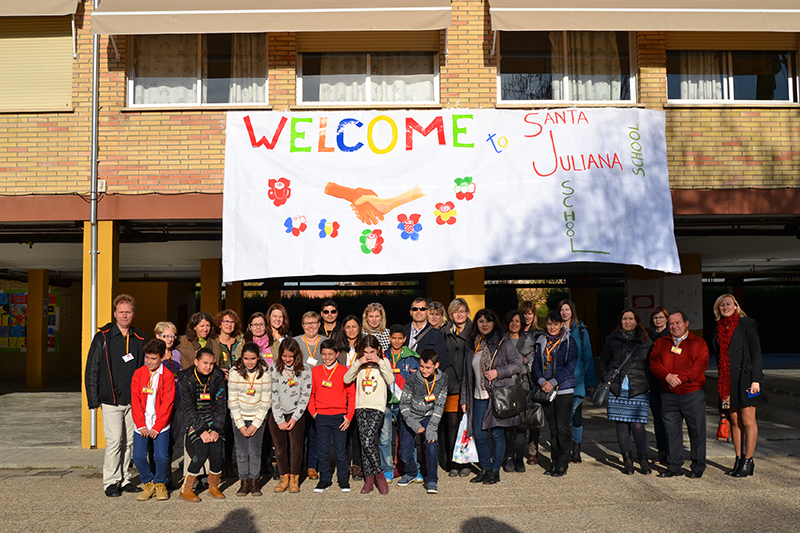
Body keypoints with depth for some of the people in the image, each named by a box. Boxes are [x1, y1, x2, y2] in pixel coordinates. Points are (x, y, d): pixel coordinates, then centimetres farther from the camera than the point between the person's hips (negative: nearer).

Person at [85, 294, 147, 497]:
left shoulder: (140, 340, 9)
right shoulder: (103, 338, 0)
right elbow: (92, 369, 1)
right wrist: (93, 398, -4)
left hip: (134, 401, 3)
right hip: (111, 400, -3)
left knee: (129, 441, 8)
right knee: (114, 440, -6)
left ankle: (124, 479, 20)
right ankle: (111, 482, 8)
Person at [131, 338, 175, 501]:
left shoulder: (167, 376, -2)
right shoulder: (138, 373, 5)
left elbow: (167, 403, -5)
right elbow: (135, 400, 2)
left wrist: (156, 427, -9)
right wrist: (141, 425, -6)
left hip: (160, 425, -2)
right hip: (141, 425, 2)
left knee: (161, 457, -12)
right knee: (138, 457, -7)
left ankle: (160, 484, 15)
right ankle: (149, 484, 17)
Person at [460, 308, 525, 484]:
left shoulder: (504, 345, -2)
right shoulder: (472, 346, 12)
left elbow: (518, 364, -4)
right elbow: (466, 374, 15)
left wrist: (498, 372, -15)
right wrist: (464, 399, 13)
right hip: (479, 397, 5)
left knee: (497, 433, 0)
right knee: (478, 434, 4)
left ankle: (495, 471, 14)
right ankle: (485, 468, 21)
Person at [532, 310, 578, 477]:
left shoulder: (569, 341, -1)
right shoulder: (541, 342, 11)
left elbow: (571, 365, -10)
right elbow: (536, 363, 6)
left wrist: (553, 382, -17)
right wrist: (542, 381, -12)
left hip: (563, 389, -4)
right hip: (546, 391, 4)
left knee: (563, 428, -3)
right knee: (553, 428, 10)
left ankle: (562, 465, 6)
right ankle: (554, 462, 18)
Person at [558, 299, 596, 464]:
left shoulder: (581, 330, 6)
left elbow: (587, 356, 7)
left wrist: (590, 381, 1)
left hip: (577, 379, 0)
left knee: (576, 414, 1)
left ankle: (576, 449, 11)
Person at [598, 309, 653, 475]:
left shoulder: (645, 341, 5)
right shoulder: (612, 339, 8)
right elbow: (602, 360, 16)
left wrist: (647, 383, 1)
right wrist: (607, 378, 4)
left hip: (638, 391, -1)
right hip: (617, 389, 2)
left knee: (637, 425, -6)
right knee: (621, 425, 4)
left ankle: (643, 460, 13)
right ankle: (627, 460, 17)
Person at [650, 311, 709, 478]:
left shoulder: (698, 343, 2)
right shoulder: (660, 343, 12)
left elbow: (700, 365, -10)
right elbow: (654, 363, 3)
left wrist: (680, 378, -18)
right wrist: (667, 376, -16)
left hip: (693, 394, -3)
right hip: (669, 395, 3)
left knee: (696, 430, 3)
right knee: (671, 430, 6)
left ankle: (698, 467, 16)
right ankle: (674, 467, 16)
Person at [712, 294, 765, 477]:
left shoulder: (747, 323, -3)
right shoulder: (719, 328, 12)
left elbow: (756, 352, -7)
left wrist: (756, 379, -13)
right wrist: (720, 383, 12)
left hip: (745, 378, -5)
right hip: (727, 381, 5)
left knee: (747, 421, -1)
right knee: (734, 421, 10)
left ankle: (748, 462, 6)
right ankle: (738, 460, 17)